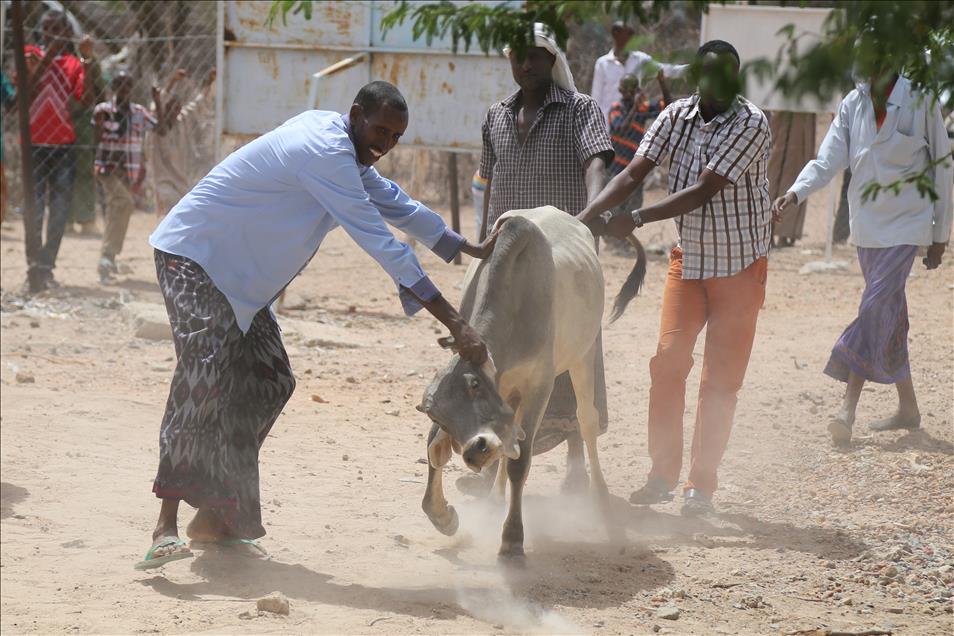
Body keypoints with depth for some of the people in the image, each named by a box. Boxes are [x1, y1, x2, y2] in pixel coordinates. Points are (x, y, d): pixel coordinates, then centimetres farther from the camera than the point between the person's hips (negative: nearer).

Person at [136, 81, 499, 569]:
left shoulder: (347, 152, 8)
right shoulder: (325, 152, -25)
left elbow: (396, 204, 24)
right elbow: (380, 242, -30)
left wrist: (472, 250, 26)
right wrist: (454, 324, -30)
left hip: (239, 277, 11)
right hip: (193, 257, -11)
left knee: (269, 382, 6)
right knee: (203, 375, -25)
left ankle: (215, 518, 11)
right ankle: (166, 527, -31)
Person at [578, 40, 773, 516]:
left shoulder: (751, 124, -19)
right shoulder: (676, 116, -4)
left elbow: (705, 191, -25)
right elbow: (633, 175, -8)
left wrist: (637, 220, -31)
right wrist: (583, 219, -21)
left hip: (739, 265, -4)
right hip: (688, 257, 4)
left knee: (721, 379, -1)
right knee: (668, 362, 1)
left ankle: (702, 483, 7)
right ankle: (663, 473, 13)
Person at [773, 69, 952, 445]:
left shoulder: (920, 101, -7)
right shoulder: (853, 104, 4)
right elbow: (828, 159, -4)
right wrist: (795, 193, -24)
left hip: (906, 226, -5)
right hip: (867, 225, 5)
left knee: (875, 306, -16)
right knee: (889, 316, 11)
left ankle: (847, 410, -20)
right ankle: (908, 408, 21)